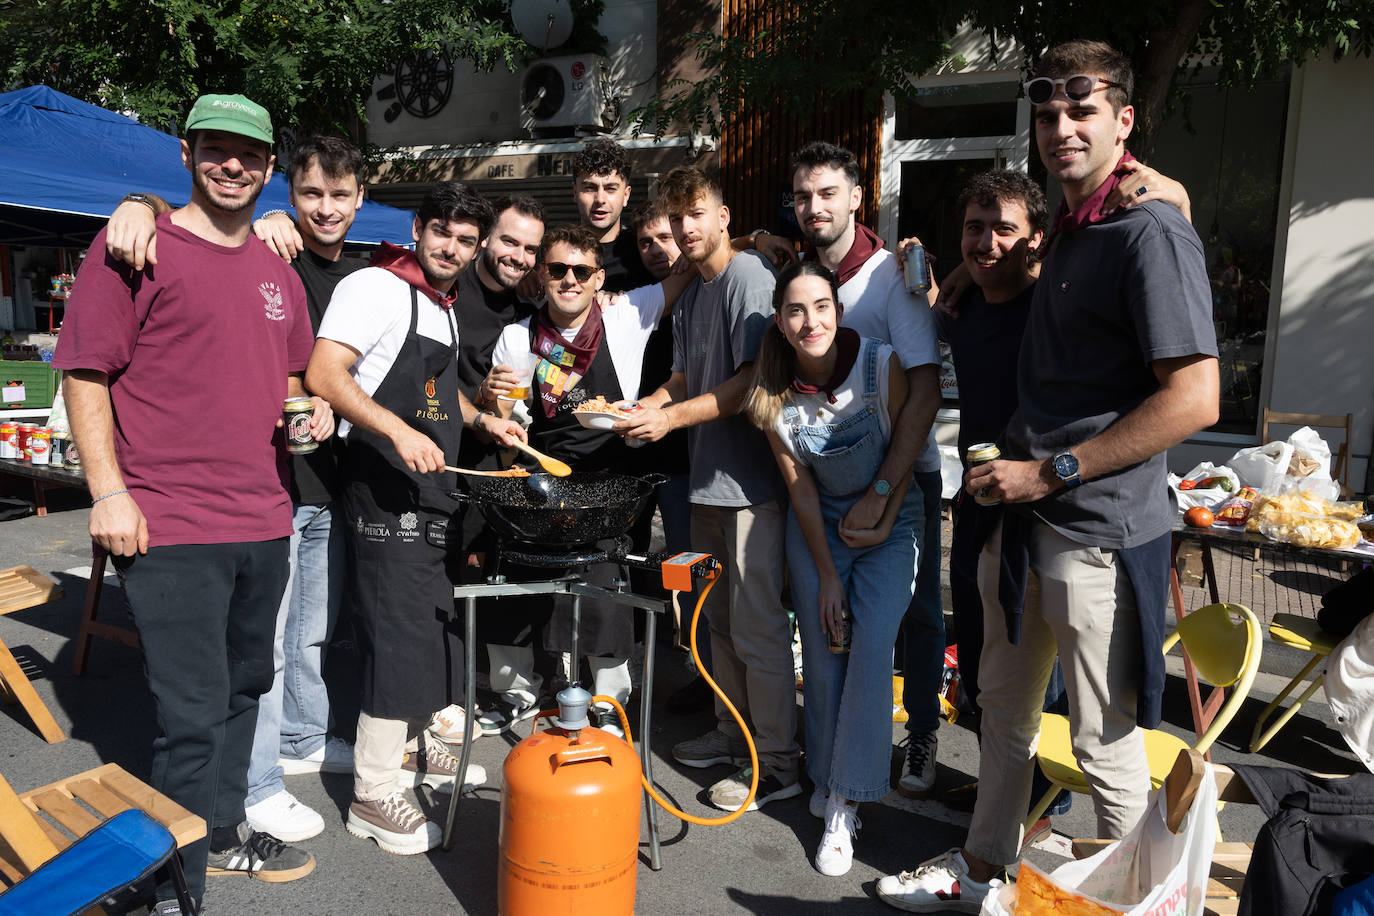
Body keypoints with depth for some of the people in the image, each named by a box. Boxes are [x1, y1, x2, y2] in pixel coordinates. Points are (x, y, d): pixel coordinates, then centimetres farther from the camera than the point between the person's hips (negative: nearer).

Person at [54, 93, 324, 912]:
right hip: (170, 531, -7)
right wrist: (109, 492, -14)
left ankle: (223, 832, 37)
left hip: (264, 522, 7)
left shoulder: (277, 270, 15)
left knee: (244, 690, 19)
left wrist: (311, 409, 4)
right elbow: (85, 376, -7)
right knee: (194, 715, -4)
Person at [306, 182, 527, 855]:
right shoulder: (376, 287, -10)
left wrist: (481, 420, 15)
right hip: (384, 486, -10)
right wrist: (399, 431, -32)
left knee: (432, 621, 17)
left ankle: (410, 748, 35)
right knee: (399, 633, -8)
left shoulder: (445, 308, 19)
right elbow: (323, 375, -22)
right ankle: (373, 795, 4)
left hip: (433, 484, 10)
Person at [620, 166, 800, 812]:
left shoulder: (749, 276, -10)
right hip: (708, 476, 9)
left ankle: (777, 763, 8)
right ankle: (734, 732, 32)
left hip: (751, 477, -9)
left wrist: (672, 417, -18)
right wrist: (644, 406, 5)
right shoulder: (689, 296, 18)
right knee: (719, 615, 17)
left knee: (757, 624, -4)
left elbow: (754, 379, -18)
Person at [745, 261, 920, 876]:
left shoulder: (881, 364, -20)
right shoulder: (773, 395, -12)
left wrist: (882, 523, -9)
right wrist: (826, 575, -7)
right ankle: (826, 778, 17)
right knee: (823, 651, -2)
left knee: (870, 648, -13)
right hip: (818, 524, 2)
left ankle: (844, 804, -5)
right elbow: (799, 486, -6)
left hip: (889, 516, -2)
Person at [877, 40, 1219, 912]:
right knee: (1004, 706, 20)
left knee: (1107, 741, 5)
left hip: (1100, 530, -9)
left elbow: (1194, 398, -22)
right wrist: (1012, 473, 13)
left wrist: (1052, 471, -19)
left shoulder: (1150, 230, -14)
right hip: (1026, 519, 9)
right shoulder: (1068, 231, 16)